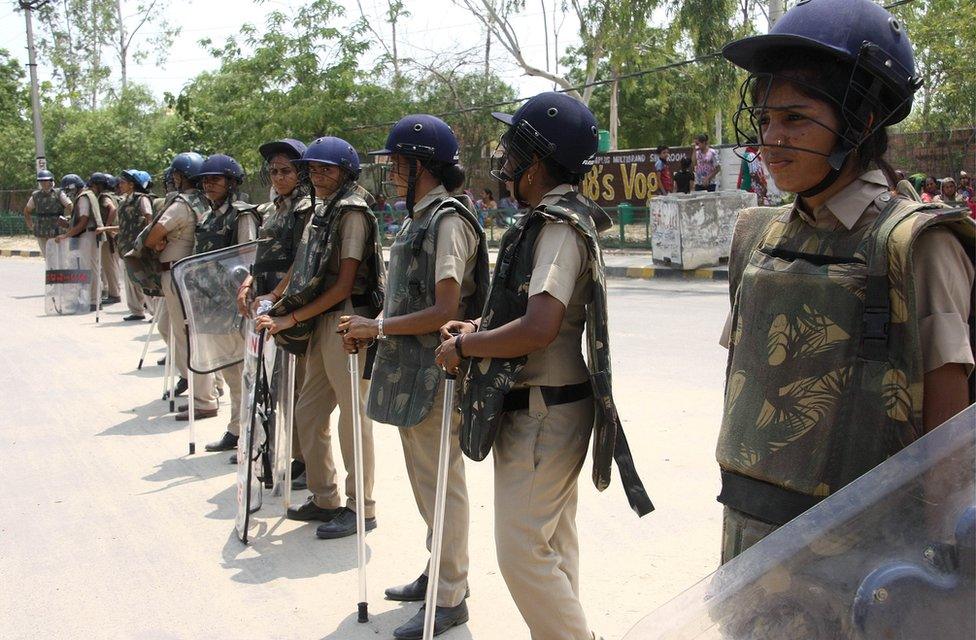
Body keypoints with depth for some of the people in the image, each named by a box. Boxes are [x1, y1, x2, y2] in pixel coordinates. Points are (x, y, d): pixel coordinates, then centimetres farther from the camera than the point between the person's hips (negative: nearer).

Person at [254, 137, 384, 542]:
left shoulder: (351, 212, -11)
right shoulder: (321, 210, 15)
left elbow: (344, 285, -16)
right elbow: (303, 268, 17)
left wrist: (292, 319, -15)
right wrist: (274, 299, 4)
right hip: (322, 322, 9)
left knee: (352, 414, -2)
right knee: (308, 412, 13)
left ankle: (361, 508, 10)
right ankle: (324, 499, 26)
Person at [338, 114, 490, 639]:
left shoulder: (448, 221, -15)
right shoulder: (418, 217, 14)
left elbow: (444, 311, -22)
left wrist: (378, 327, -16)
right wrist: (372, 326, 5)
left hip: (434, 377, -10)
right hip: (409, 374, 10)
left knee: (440, 483, 0)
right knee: (425, 480, 19)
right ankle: (440, 571, 35)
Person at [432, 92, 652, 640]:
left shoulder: (557, 228, -19)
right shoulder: (562, 219, 11)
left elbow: (538, 330, -30)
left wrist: (464, 346, -16)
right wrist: (480, 327, 10)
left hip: (542, 413, -10)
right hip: (552, 408, 10)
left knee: (523, 548, -5)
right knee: (555, 542, 19)